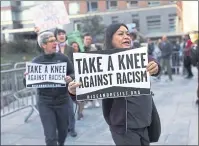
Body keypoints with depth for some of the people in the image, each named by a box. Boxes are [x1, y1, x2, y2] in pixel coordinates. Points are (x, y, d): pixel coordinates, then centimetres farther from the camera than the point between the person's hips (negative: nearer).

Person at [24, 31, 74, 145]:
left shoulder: (63, 58, -3)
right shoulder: (36, 61, -2)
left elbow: (73, 74, 1)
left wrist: (70, 78, -22)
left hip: (62, 101, 1)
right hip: (45, 103, -1)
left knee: (63, 130, 20)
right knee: (50, 136, -3)